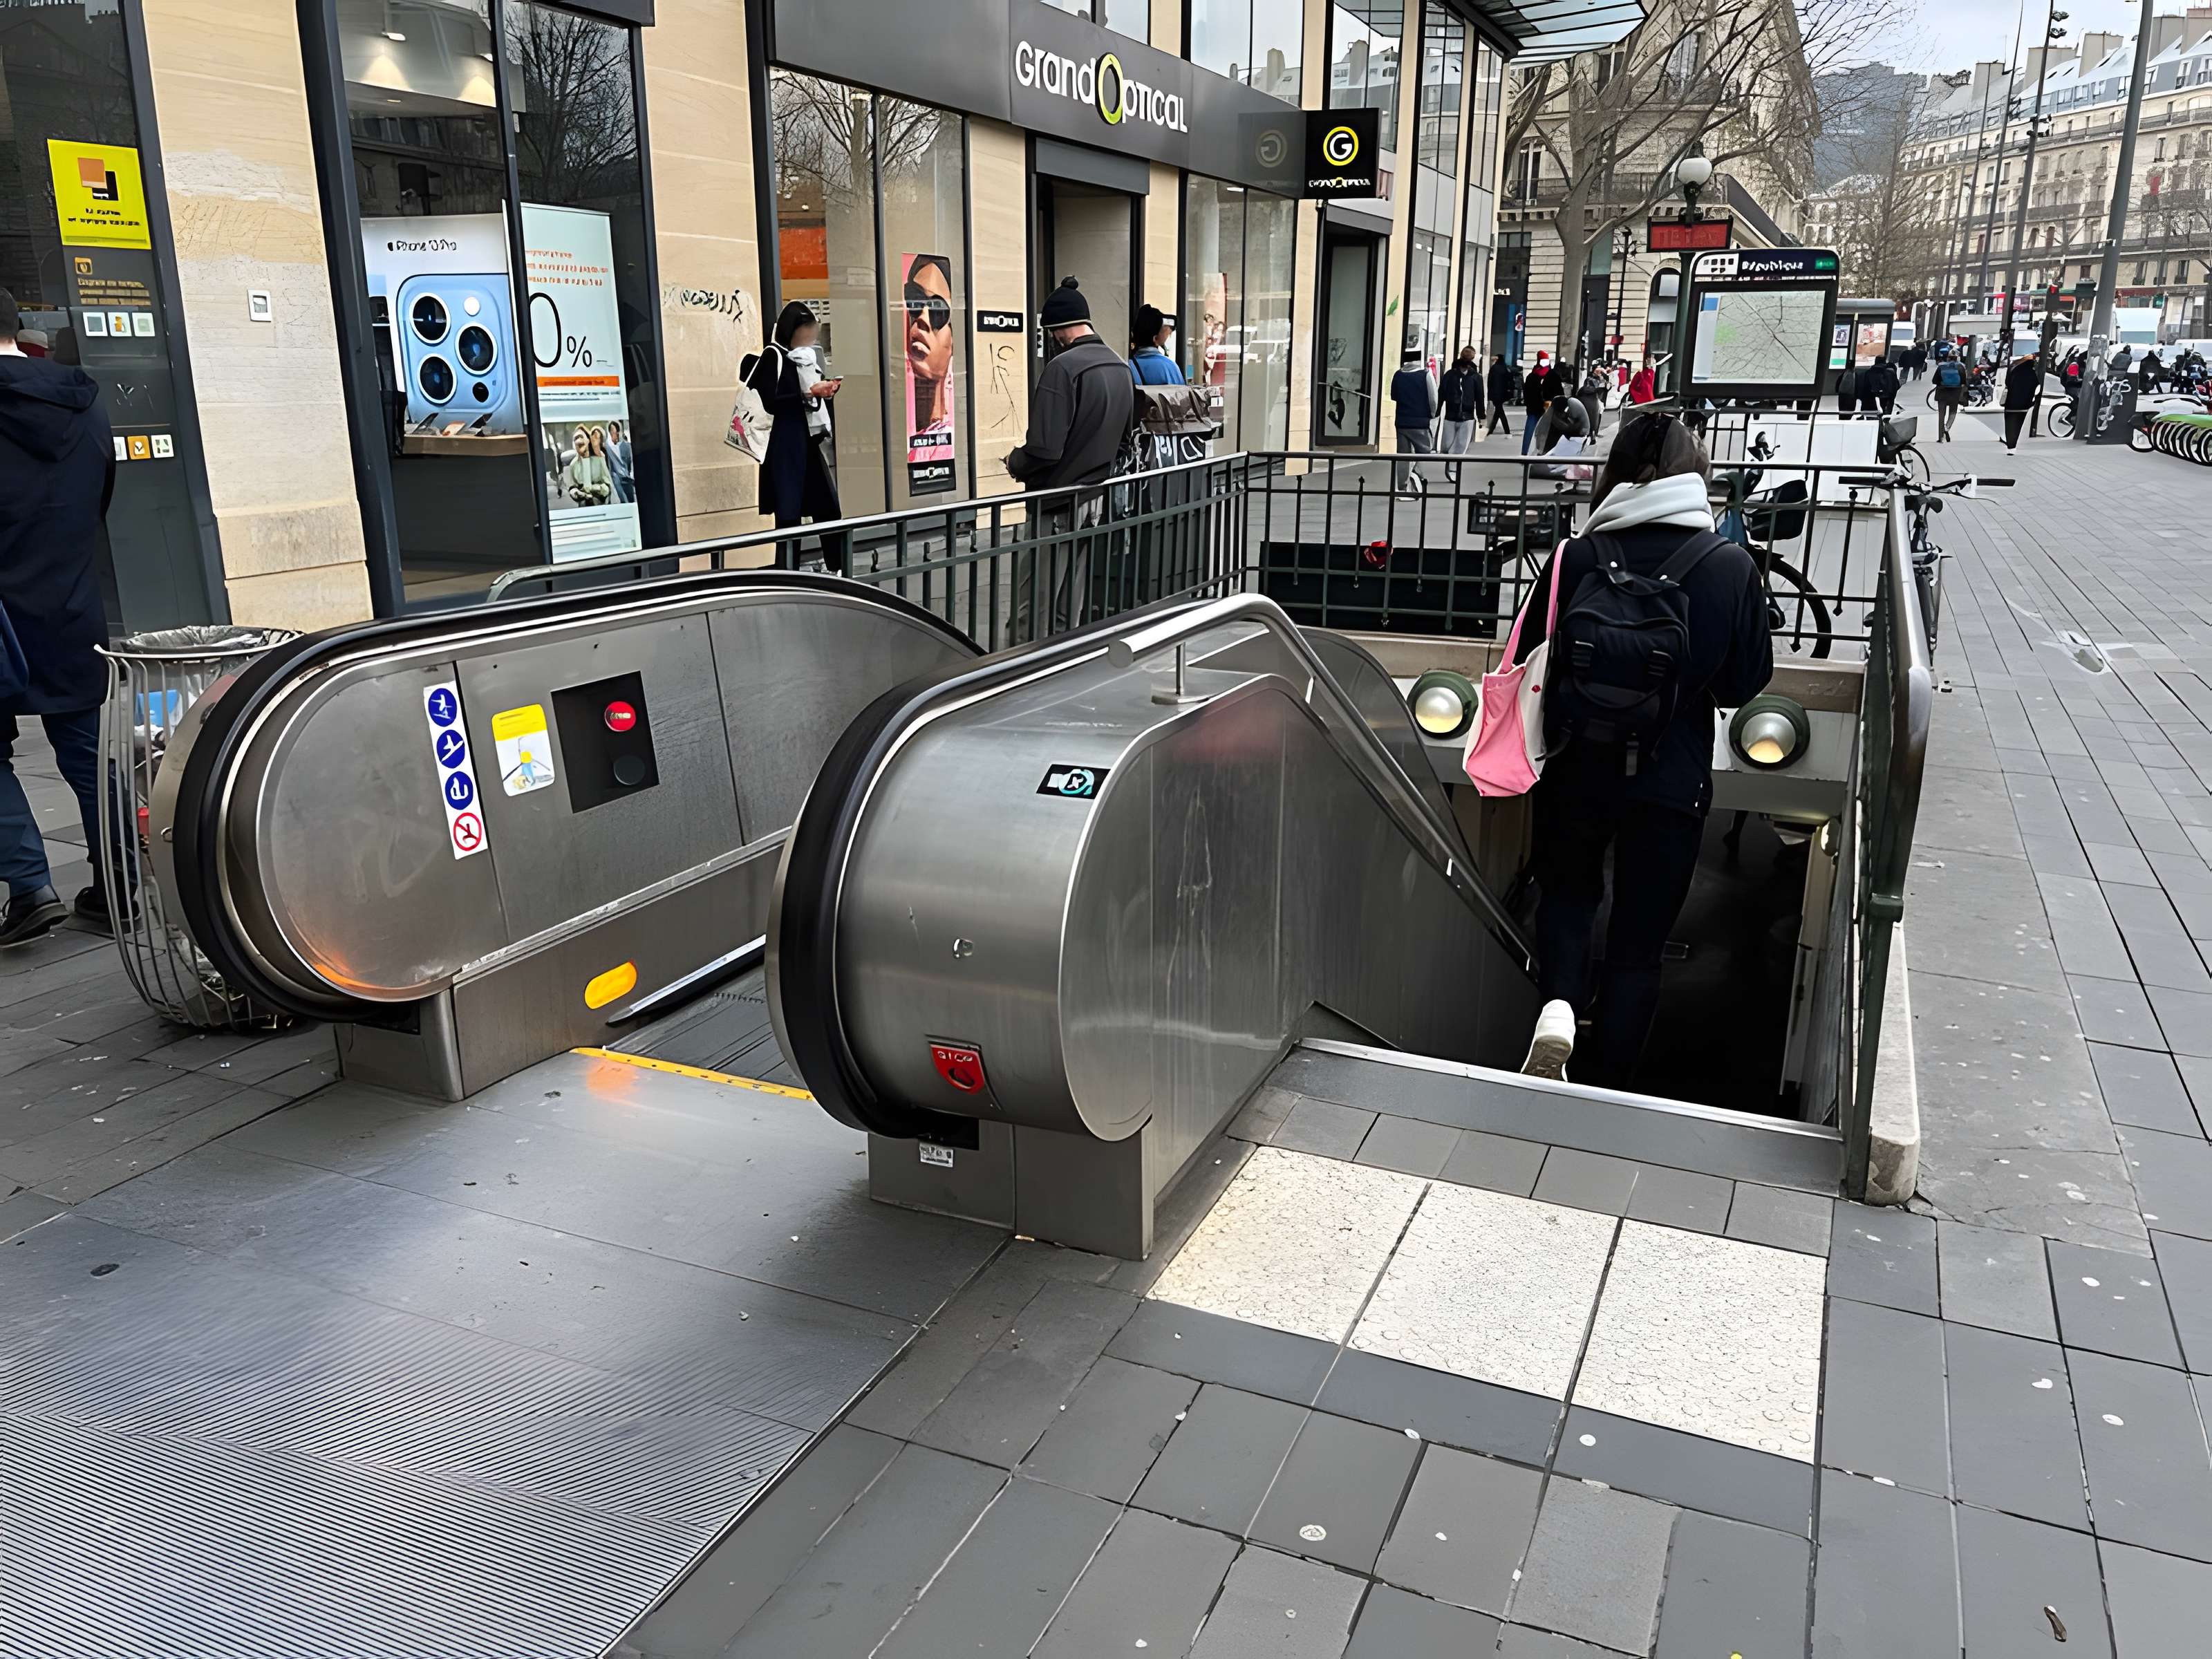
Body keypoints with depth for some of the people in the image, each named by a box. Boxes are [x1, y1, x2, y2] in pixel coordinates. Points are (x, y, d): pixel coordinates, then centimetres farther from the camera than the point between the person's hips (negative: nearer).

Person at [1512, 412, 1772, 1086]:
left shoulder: (1577, 558, -11)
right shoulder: (1732, 567, -10)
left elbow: (1530, 656, -1)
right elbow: (1747, 680, -1)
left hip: (1576, 769, 0)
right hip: (1673, 779, 0)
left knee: (1568, 894, 26)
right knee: (1638, 943, 15)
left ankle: (1558, 1007, -1)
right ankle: (1604, 1087, 23)